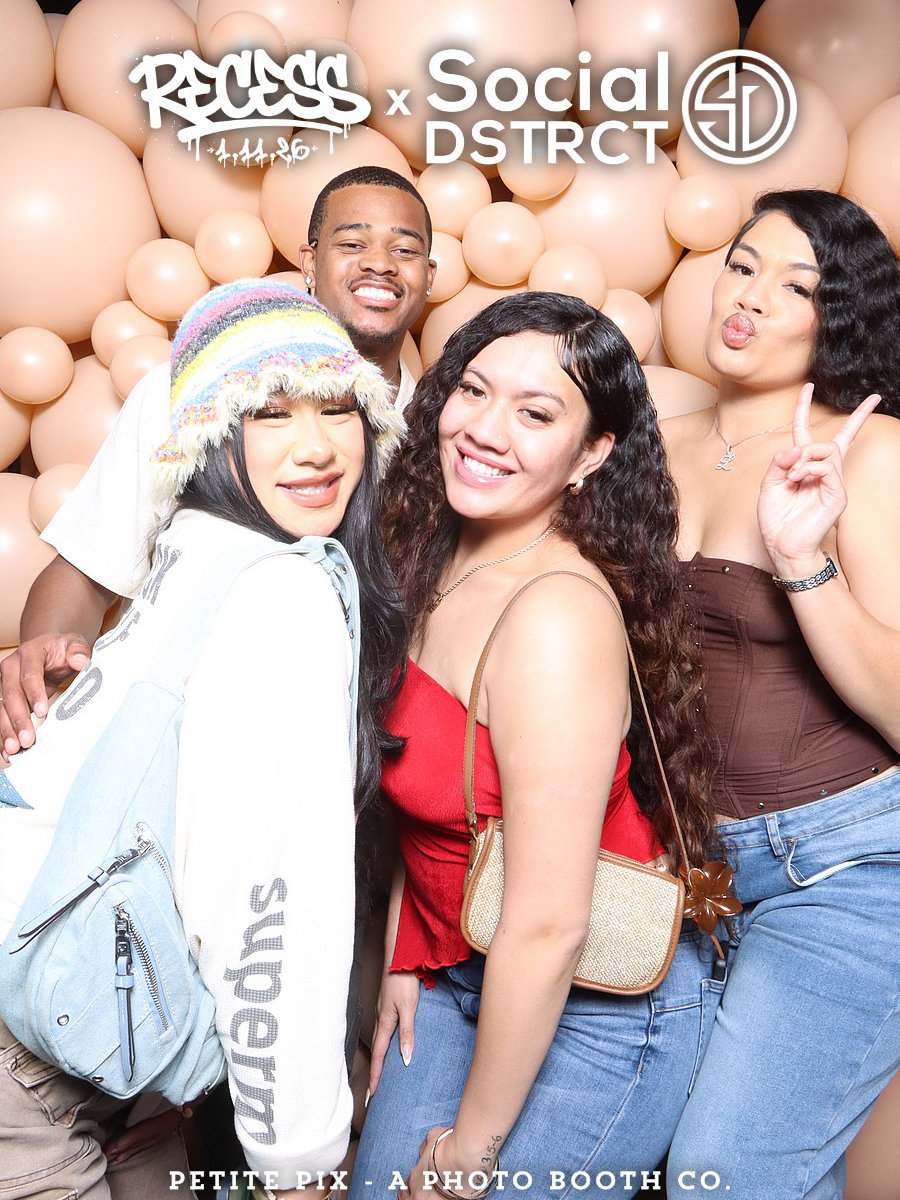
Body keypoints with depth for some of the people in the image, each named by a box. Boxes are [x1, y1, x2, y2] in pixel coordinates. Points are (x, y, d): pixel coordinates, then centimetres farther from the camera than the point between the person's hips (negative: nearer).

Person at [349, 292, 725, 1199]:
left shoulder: (559, 615, -29)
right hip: (455, 980, 7)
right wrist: (401, 962, 6)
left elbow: (548, 927, -25)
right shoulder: (443, 566, -4)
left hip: (593, 1011, -7)